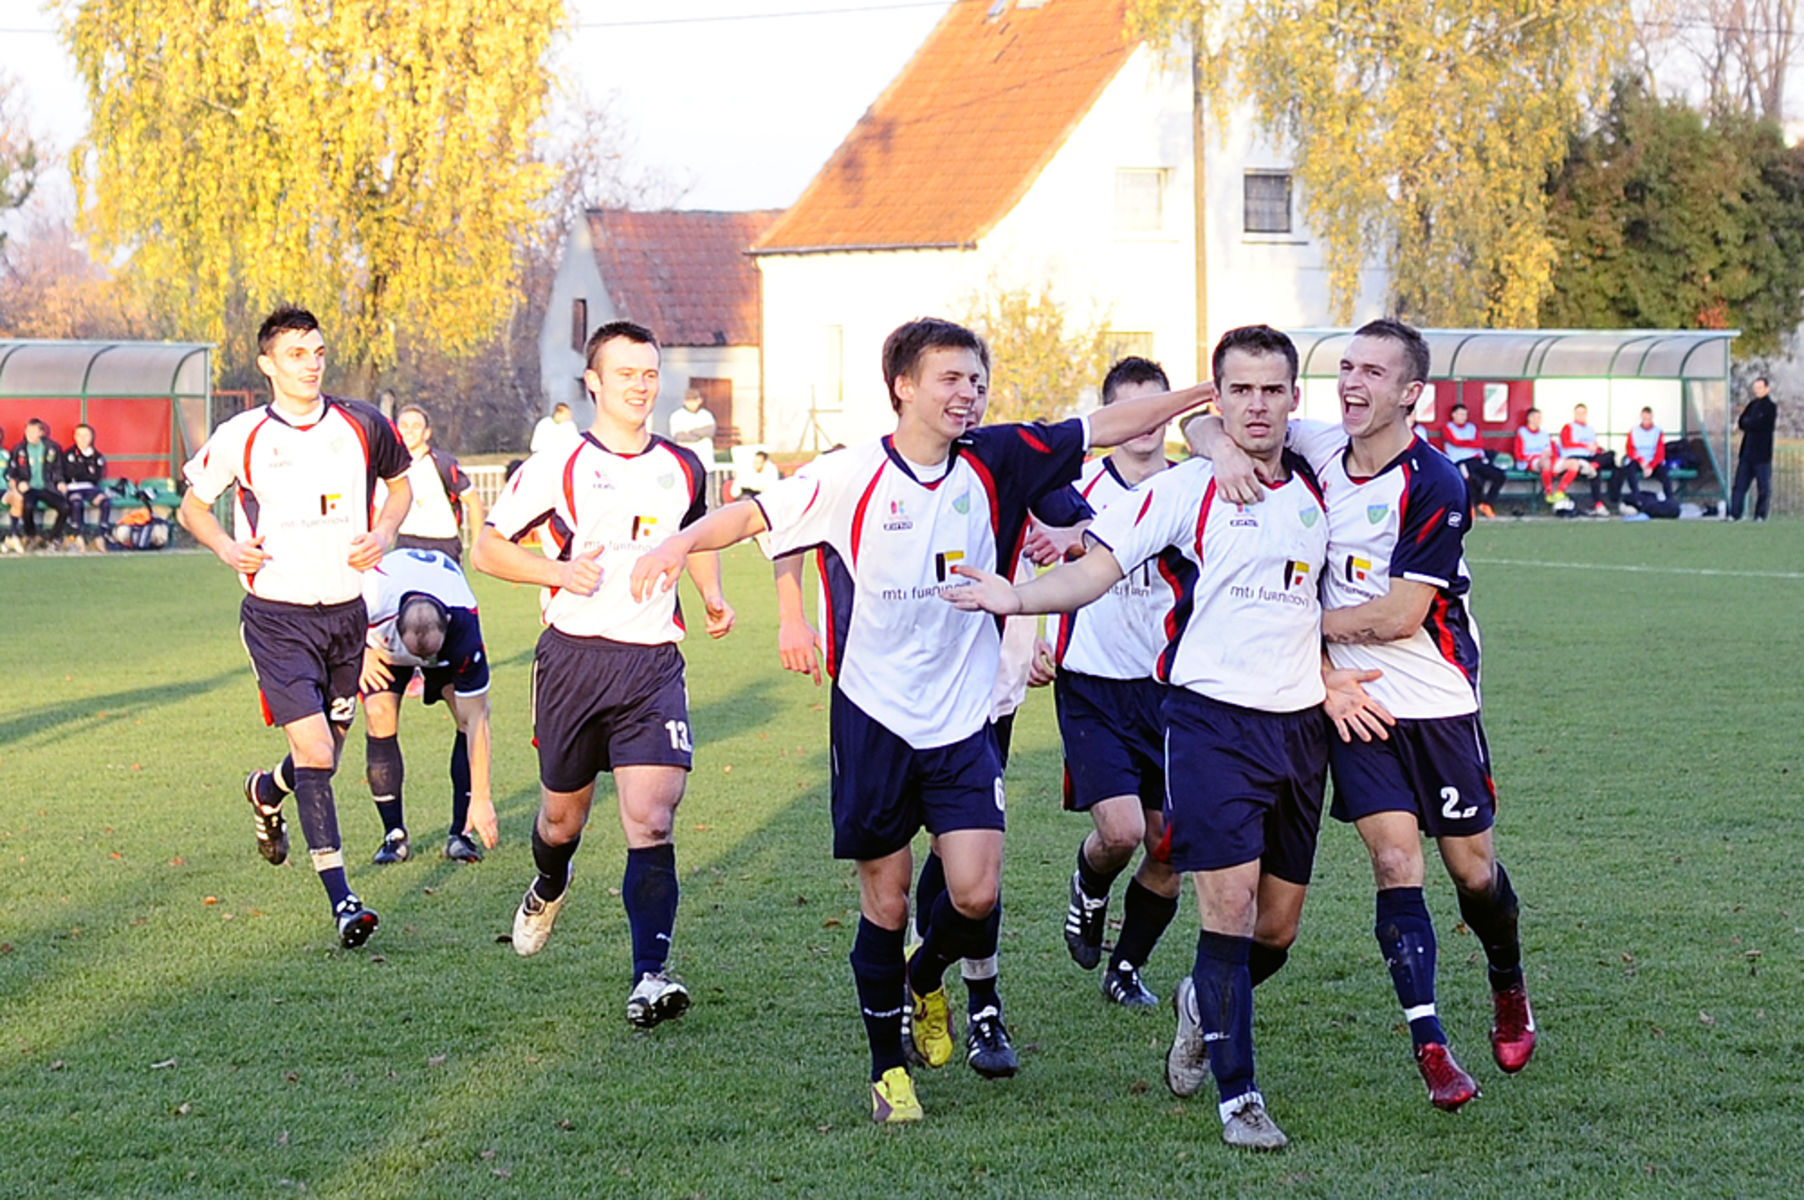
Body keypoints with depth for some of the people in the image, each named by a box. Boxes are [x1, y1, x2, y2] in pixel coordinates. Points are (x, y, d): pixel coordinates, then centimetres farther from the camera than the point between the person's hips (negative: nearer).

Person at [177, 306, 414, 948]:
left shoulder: (361, 426, 1)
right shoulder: (240, 438, -5)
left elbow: (400, 482, 19)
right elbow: (191, 505, 9)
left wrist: (384, 533, 0)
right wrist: (226, 547, -10)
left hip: (346, 611, 4)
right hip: (278, 617, -4)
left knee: (328, 747, 14)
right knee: (315, 752, -15)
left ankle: (267, 792, 50)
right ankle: (340, 896, -12)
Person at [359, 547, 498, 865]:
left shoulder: (464, 624, -41)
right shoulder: (371, 595, -45)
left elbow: (476, 719, -35)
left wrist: (481, 799, -34)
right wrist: (358, 652, -23)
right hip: (379, 645, 0)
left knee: (471, 716, -17)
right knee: (380, 718, -19)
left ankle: (460, 834, -6)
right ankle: (394, 836, -9)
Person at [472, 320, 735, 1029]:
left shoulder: (682, 468, 9)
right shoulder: (558, 467, -3)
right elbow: (486, 548, 2)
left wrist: (712, 596, 12)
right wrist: (559, 571, -14)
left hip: (653, 661, 1)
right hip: (574, 655, -1)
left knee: (651, 820, -15)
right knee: (563, 814, 14)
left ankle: (649, 976, -18)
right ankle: (549, 889, 50)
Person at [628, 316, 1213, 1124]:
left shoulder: (993, 463, 0)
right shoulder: (852, 478, -8)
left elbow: (1107, 426, 5)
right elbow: (756, 514, -3)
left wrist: (1203, 395, 3)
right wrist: (680, 543, -19)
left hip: (964, 721, 2)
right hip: (874, 717, -2)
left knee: (976, 892, -9)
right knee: (886, 897, 3)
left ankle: (927, 982, 25)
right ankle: (888, 1068, 20)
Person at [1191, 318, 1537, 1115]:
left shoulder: (1434, 486, -16)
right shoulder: (1317, 450, -2)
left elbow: (1400, 615, -19)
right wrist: (1221, 447, -16)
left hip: (1436, 704, -2)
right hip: (1353, 702, 3)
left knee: (1473, 868, 8)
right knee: (1395, 863, -9)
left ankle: (1509, 992, 38)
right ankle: (1430, 1047, -11)